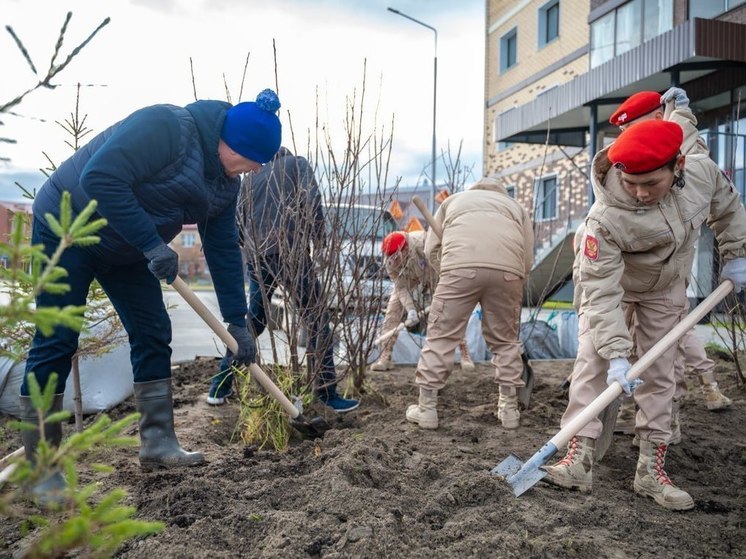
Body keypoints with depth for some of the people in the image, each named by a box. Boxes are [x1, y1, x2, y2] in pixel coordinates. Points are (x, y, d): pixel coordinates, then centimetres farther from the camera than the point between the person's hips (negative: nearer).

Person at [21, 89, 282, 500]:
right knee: (56, 343, -7)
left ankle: (158, 443, 9)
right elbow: (100, 179, -33)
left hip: (124, 248, 8)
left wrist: (236, 321, -1)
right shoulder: (166, 127, -26)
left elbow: (224, 249, 1)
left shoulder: (225, 182, 0)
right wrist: (152, 244, -30)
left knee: (153, 334, 2)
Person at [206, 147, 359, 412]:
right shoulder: (297, 163, 12)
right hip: (289, 250, -5)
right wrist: (318, 235, 5)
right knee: (316, 318, -1)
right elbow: (311, 200, -4)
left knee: (254, 318, 17)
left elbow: (241, 218, 21)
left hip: (255, 255, 5)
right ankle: (327, 394, -2)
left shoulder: (250, 175, 24)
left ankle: (221, 385, 19)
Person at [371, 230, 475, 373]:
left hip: (433, 273, -2)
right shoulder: (390, 261, -30)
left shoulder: (423, 242, -43)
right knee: (392, 310, -12)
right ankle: (385, 357, -6)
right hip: (409, 277, 3)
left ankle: (465, 355, 1)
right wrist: (411, 310, -37)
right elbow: (401, 287, -26)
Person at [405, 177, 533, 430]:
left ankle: (426, 408, 10)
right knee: (505, 340, 16)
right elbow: (528, 260, 23)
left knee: (441, 337, 6)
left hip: (461, 266, -2)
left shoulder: (453, 200, 34)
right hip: (509, 270, 2)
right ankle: (510, 409, 23)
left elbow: (431, 248, 20)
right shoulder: (516, 206, 36)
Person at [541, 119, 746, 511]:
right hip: (611, 281, -3)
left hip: (666, 289, 4)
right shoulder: (606, 218, -39)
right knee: (592, 362, -14)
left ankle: (651, 468, 11)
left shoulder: (702, 171, -26)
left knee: (659, 375, 3)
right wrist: (616, 354, -39)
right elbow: (602, 293, -36)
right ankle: (579, 456, -8)